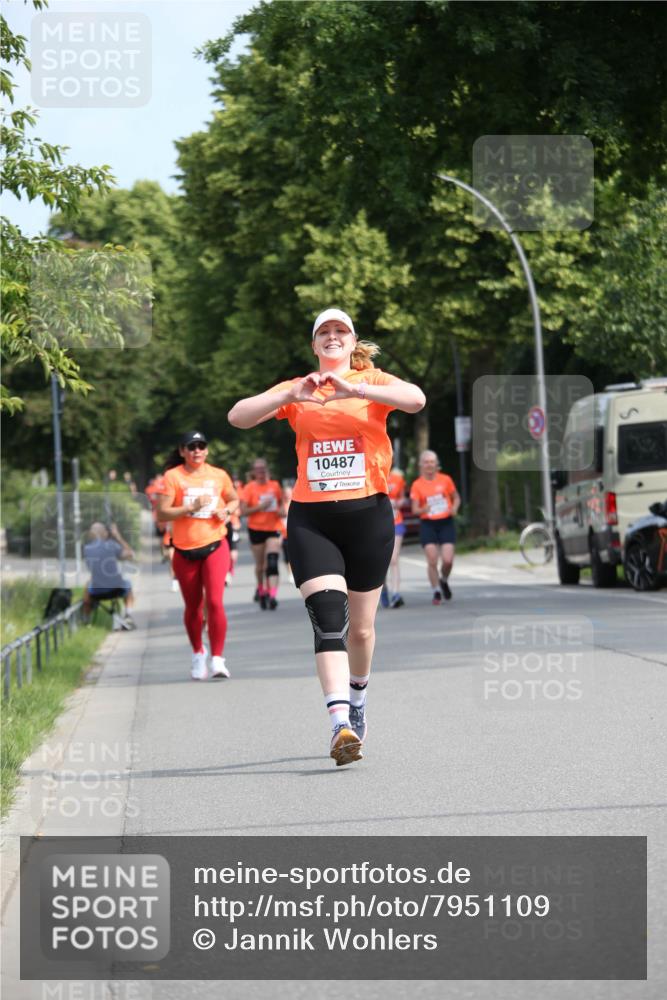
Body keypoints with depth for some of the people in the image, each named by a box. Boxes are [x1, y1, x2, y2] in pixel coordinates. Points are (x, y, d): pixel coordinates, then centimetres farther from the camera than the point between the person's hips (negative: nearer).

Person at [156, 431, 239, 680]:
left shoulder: (219, 475, 3)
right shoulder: (173, 477, -5)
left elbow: (234, 499, 21)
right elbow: (161, 513, -11)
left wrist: (227, 511, -1)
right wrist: (192, 507, -21)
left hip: (215, 546, 0)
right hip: (185, 550, 0)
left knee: (215, 601, -16)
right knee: (193, 607, 12)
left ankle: (217, 659, -12)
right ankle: (198, 653, 36)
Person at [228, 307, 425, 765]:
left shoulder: (372, 381, 6)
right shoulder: (295, 390, 10)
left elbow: (416, 399, -15)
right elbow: (238, 417, -1)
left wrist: (354, 389, -25)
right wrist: (291, 395, -15)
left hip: (368, 513, 0)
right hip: (311, 519, 0)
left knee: (361, 626, 10)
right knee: (328, 618, -17)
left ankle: (357, 696, 39)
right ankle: (341, 725, -25)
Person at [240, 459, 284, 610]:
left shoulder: (275, 485, 5)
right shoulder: (249, 488, -4)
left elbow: (280, 502, 20)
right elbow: (243, 511, -9)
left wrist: (281, 510, -2)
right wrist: (260, 507, -20)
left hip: (273, 528, 1)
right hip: (256, 529, -1)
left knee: (272, 562, -15)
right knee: (260, 565, 8)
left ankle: (272, 596, -22)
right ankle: (261, 590, 32)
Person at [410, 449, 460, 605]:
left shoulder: (446, 480, 3)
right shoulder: (417, 485, 0)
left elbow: (456, 498, 14)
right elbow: (415, 509, -1)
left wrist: (454, 508, -6)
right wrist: (423, 509, -23)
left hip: (446, 523, 1)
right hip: (428, 525, 0)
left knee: (447, 560, -9)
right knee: (432, 561, -8)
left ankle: (444, 580, 22)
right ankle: (436, 592, 7)